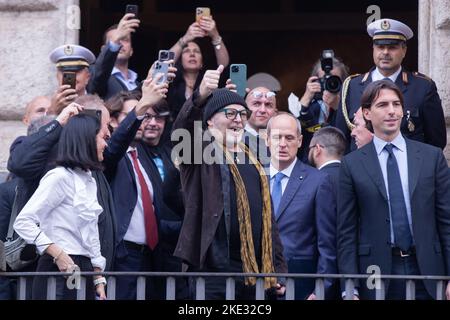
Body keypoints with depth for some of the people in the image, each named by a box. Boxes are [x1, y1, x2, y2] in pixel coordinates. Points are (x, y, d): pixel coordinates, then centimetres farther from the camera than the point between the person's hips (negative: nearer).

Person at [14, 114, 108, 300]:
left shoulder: (89, 181, 18)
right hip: (60, 270, -8)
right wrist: (57, 253, -20)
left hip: (84, 270, 8)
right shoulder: (60, 177, -9)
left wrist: (99, 280, 15)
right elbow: (23, 222, -16)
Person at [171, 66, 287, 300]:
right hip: (214, 271, -6)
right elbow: (182, 128, -20)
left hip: (255, 272, 6)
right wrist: (201, 96, -39)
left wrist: (278, 269, 16)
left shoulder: (252, 162, 21)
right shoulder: (201, 151, 3)